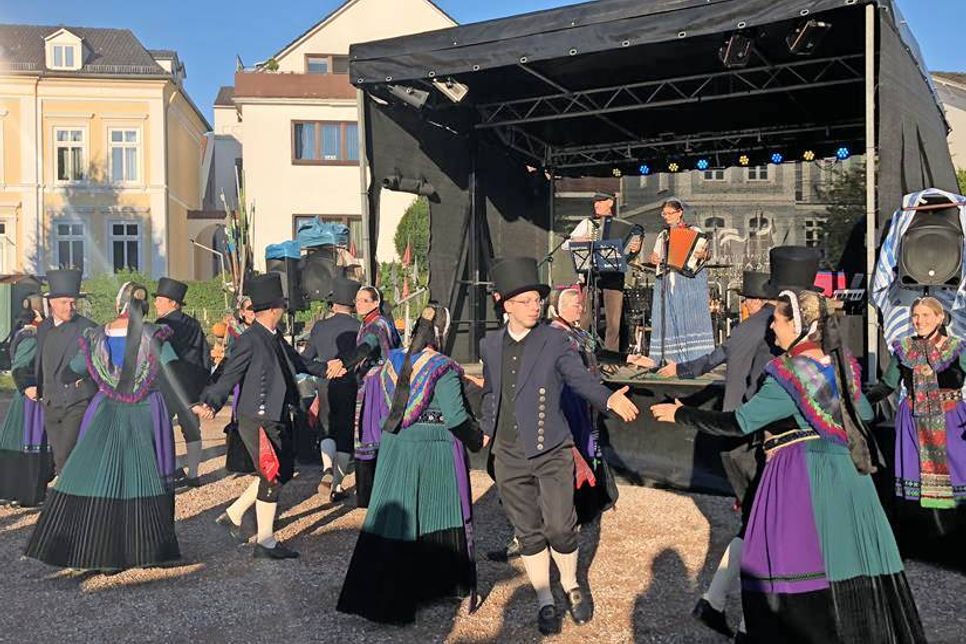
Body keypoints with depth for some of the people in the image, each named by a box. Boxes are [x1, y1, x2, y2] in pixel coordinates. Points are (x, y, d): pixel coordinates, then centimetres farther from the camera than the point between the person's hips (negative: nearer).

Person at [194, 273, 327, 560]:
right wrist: (210, 404, -33)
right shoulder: (249, 341, -17)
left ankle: (233, 514, 31)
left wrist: (325, 369, 23)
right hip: (259, 422, -9)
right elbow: (229, 377, -20)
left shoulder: (276, 339, 10)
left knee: (283, 472, 19)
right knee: (272, 478, -1)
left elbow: (297, 363, 25)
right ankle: (265, 543, 14)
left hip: (278, 419, 9)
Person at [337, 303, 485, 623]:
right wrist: (478, 439, -2)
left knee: (392, 514, 10)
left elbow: (387, 406, 12)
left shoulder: (392, 362, 4)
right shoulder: (443, 369, -15)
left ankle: (372, 594, 14)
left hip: (395, 448, 5)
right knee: (439, 514, 11)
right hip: (434, 453, -5)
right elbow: (455, 416, -16)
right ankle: (444, 582, 28)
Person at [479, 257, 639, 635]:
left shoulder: (555, 341, -4)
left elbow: (580, 378, -14)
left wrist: (609, 399, -32)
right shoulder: (490, 345, 7)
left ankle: (570, 585, 24)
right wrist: (486, 431, 17)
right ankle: (544, 601, 26)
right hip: (509, 456, 3)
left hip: (551, 452, -3)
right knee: (528, 533, 9)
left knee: (560, 527, -5)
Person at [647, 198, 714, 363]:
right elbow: (656, 256, 21)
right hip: (667, 281, 5)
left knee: (690, 317, -9)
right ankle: (673, 359, 0)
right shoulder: (663, 235, 20)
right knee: (669, 320, -1)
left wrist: (703, 255, -24)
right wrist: (654, 259, -2)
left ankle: (696, 358, -9)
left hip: (689, 282, -4)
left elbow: (705, 252, -1)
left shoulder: (694, 231, 7)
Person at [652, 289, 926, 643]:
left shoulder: (788, 376, -16)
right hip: (846, 474, 8)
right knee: (850, 562, 15)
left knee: (795, 568, 0)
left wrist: (681, 414, -9)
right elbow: (864, 412, 21)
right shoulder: (840, 365, 7)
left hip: (802, 478, -8)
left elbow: (738, 422, -18)